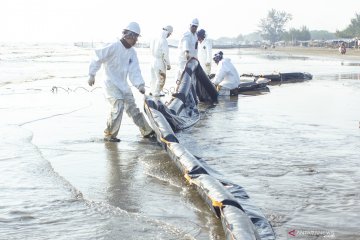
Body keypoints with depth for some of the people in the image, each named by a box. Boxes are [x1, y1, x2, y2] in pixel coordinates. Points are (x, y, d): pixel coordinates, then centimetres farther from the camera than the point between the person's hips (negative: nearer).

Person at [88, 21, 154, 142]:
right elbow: (98, 58, -12)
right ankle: (109, 135, -1)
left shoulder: (132, 52, 6)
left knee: (132, 107, 12)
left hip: (123, 84, 7)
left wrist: (140, 85, -12)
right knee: (118, 107, -16)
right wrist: (92, 75, -8)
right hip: (111, 83, -7)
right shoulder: (114, 47, -16)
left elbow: (134, 70, 2)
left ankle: (147, 131, 19)